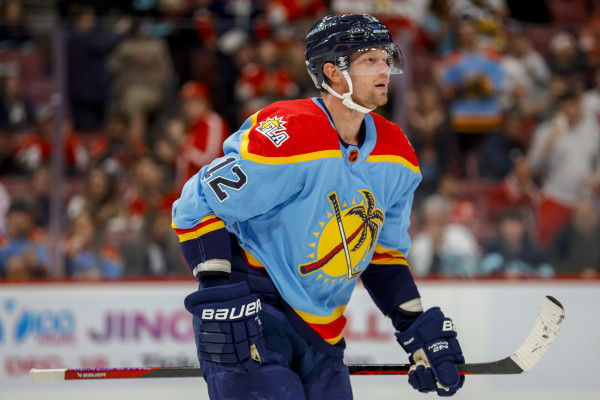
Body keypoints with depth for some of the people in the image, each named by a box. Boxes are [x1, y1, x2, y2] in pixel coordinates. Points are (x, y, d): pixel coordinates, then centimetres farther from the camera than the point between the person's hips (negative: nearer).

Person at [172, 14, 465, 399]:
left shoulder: (395, 158, 4)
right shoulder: (287, 135, -20)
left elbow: (383, 252, 17)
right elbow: (197, 206, -18)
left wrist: (419, 328, 8)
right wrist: (221, 295, -24)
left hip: (320, 329, 8)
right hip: (249, 308, -8)